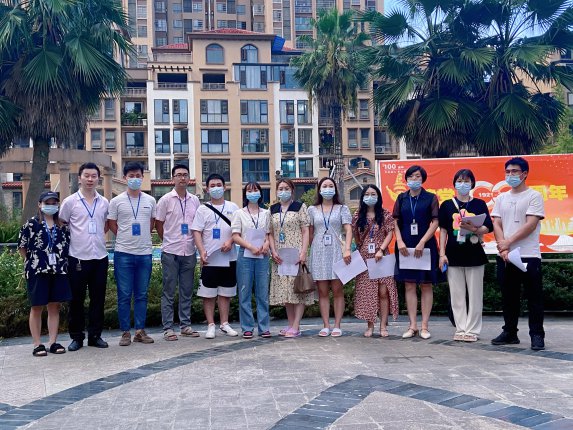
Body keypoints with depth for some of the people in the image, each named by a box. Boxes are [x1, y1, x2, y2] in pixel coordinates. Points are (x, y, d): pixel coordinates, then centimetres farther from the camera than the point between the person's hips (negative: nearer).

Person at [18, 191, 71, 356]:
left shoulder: (62, 226, 10)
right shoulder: (31, 224, -2)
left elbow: (67, 245, 17)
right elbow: (21, 246, 1)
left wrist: (62, 261, 6)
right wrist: (33, 261, 1)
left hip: (58, 271, 4)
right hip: (37, 271, -4)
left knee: (54, 307, 6)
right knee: (37, 307, 3)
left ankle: (53, 342, 13)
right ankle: (37, 344, 9)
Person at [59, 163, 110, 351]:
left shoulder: (104, 203, 7)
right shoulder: (70, 202, -2)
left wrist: (96, 237, 9)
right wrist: (73, 240, 1)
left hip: (100, 257, 3)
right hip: (78, 258, -3)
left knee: (98, 298, 8)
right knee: (76, 299, 5)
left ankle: (95, 335, 19)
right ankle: (76, 336, 16)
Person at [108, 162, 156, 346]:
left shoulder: (150, 201, 8)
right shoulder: (117, 201, 0)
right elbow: (111, 224, 6)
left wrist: (143, 238, 12)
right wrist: (126, 238, 6)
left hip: (145, 253, 3)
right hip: (123, 253, -2)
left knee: (142, 295, 8)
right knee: (124, 295, 1)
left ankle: (140, 331, 16)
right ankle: (126, 332, 9)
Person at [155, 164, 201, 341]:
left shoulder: (195, 200, 9)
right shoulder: (166, 200, -2)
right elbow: (158, 224, 3)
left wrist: (194, 242, 7)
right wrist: (169, 241, 6)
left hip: (189, 252, 4)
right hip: (171, 252, -4)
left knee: (187, 291, 10)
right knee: (169, 292, 2)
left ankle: (185, 325, 19)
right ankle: (167, 328, 7)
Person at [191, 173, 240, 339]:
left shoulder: (233, 207, 8)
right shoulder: (203, 209, 4)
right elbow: (196, 232, -1)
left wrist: (230, 241, -11)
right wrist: (202, 252, -14)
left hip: (229, 257, 2)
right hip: (209, 258, -1)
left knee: (226, 292, 9)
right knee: (208, 293, 1)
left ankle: (224, 324, 18)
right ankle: (211, 325, 9)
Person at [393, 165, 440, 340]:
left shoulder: (430, 198, 3)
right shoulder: (402, 198, 10)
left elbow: (435, 222, -4)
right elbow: (396, 222, 7)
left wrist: (422, 243, -14)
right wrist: (400, 242, -8)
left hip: (425, 247, -2)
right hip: (405, 247, 2)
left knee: (426, 285, 1)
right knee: (409, 285, 2)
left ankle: (424, 326, 6)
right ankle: (412, 326, 7)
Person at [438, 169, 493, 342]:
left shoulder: (479, 204, 5)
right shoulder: (447, 205, 7)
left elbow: (487, 228, 0)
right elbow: (443, 230, 6)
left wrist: (474, 229, -21)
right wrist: (442, 254, 0)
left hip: (474, 255, -1)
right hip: (453, 255, 1)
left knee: (475, 295, 2)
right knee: (457, 295, 5)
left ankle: (472, 330, 10)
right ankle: (460, 329, 14)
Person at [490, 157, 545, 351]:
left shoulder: (534, 196, -1)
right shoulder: (501, 198, 14)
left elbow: (531, 225, -11)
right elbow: (496, 224, 7)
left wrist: (508, 242, -14)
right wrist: (503, 248, -8)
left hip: (528, 256, -5)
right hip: (505, 256, 5)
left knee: (534, 297, -1)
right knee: (508, 297, 10)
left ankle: (537, 335, 6)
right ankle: (510, 332, 19)